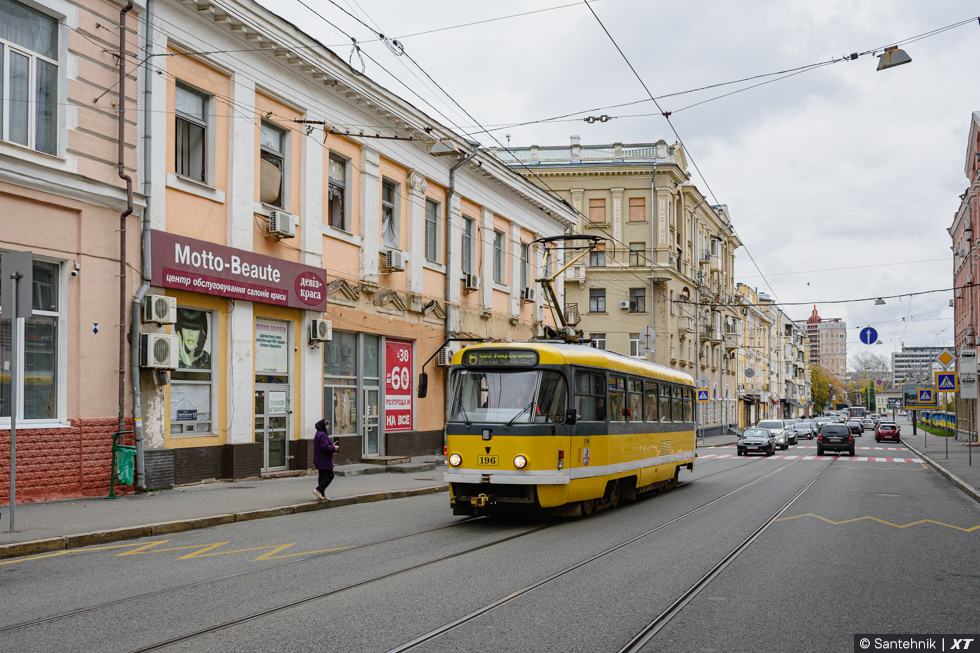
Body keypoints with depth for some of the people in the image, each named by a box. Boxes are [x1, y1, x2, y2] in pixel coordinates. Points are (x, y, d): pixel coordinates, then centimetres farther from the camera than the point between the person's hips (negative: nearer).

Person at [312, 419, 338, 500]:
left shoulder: (318, 434, 16)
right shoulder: (322, 435, -18)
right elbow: (325, 447, -26)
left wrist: (331, 445, 14)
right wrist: (334, 448, -12)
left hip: (320, 460, 11)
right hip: (324, 460, -11)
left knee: (323, 476, 12)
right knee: (329, 475, -7)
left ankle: (321, 495, 14)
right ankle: (318, 490, -11)